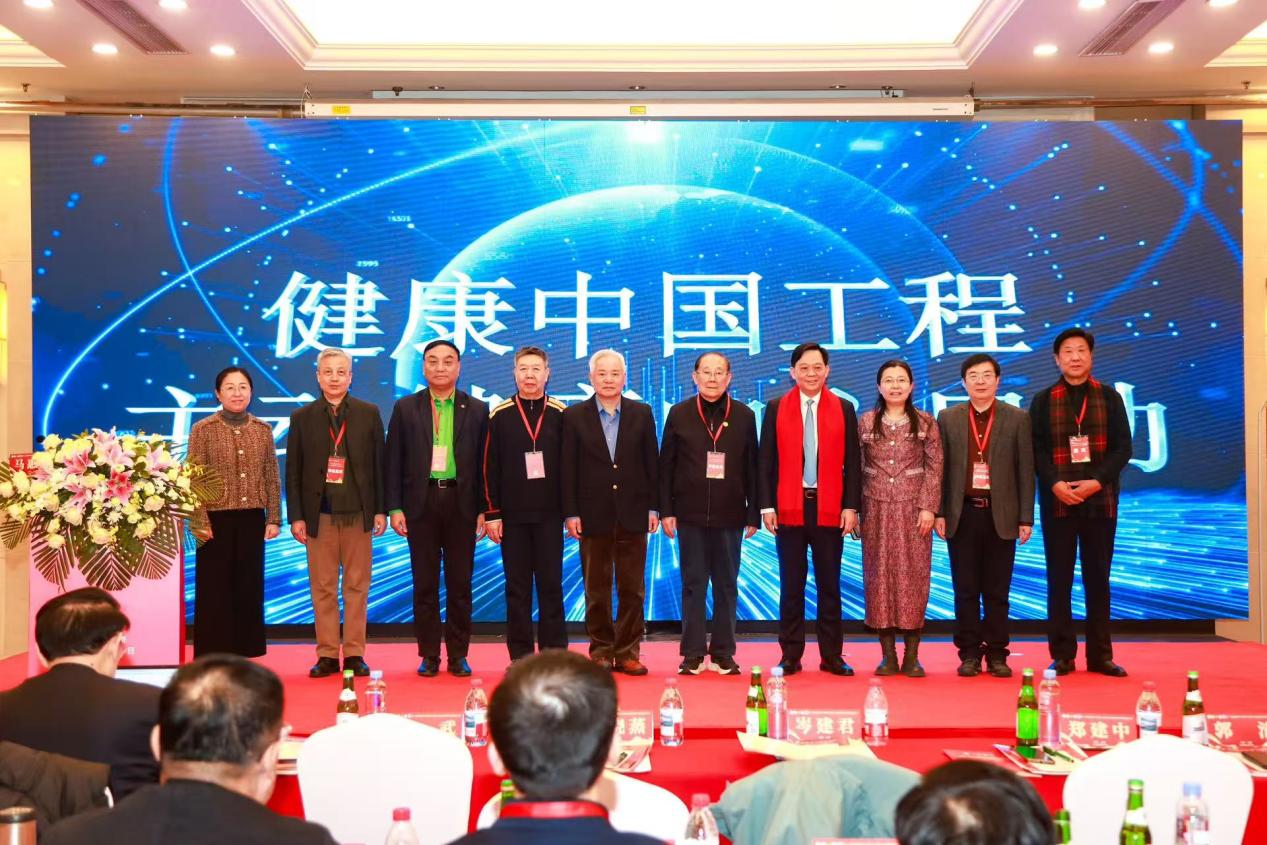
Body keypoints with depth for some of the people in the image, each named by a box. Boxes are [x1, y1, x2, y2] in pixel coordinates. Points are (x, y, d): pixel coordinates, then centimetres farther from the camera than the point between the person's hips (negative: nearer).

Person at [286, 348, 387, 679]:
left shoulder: (369, 414, 6)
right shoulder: (302, 418, 6)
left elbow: (379, 464, 5)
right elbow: (293, 472, 5)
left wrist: (380, 510, -1)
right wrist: (296, 516, -2)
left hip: (358, 512, 0)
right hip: (319, 514, 0)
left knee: (357, 586, 4)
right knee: (323, 588, 4)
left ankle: (354, 654, 12)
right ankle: (327, 655, 12)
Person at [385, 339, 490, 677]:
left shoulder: (477, 410, 6)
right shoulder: (405, 408, 6)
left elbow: (484, 463, 5)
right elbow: (394, 462, 4)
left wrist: (483, 509, -1)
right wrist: (394, 508, -3)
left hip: (461, 504, 0)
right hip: (421, 503, 0)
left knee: (460, 583, 5)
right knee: (425, 584, 5)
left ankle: (458, 655, 14)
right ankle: (429, 655, 14)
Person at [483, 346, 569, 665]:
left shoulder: (560, 414, 3)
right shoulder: (500, 415, 2)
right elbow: (490, 468, 2)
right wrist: (491, 513, -2)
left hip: (549, 514, 0)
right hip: (512, 515, 0)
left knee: (551, 585, 4)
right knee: (517, 588, 6)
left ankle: (555, 654, 12)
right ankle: (520, 657, 13)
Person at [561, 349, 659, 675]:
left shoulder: (642, 413, 6)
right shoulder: (574, 416, 3)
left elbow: (651, 462, 6)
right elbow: (568, 468, 0)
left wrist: (653, 507, 0)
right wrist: (571, 512, -6)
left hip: (632, 513, 1)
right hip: (593, 514, -1)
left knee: (632, 588, 5)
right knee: (597, 590, 7)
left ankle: (627, 652, 14)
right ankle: (601, 652, 16)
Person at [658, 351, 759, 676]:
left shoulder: (744, 416, 5)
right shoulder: (679, 414, 4)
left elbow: (752, 467, 5)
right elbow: (666, 465, 4)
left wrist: (753, 514, 1)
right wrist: (666, 511, -2)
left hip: (729, 515, 1)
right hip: (690, 514, 0)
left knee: (726, 585, 7)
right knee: (693, 584, 4)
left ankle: (724, 652, 15)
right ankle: (692, 654, 11)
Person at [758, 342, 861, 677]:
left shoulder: (844, 409, 6)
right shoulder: (776, 408, 4)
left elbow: (852, 462, 5)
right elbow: (766, 461, 3)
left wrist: (851, 506, -3)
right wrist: (767, 506, -4)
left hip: (830, 509, 1)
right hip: (789, 508, 0)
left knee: (829, 584, 7)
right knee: (791, 585, 5)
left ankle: (832, 656, 16)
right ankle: (791, 656, 13)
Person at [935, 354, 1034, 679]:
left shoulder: (1018, 419, 4)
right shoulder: (947, 418, 6)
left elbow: (1025, 471, 2)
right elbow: (940, 469, 5)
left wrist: (1026, 518, -2)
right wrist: (939, 512, -1)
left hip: (1001, 515, 0)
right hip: (962, 515, 1)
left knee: (997, 591, 5)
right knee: (966, 590, 5)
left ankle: (997, 654, 14)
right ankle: (969, 653, 13)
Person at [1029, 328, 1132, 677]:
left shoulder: (1109, 398, 7)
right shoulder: (1043, 401, 5)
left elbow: (1123, 447, 1)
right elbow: (1036, 450, 0)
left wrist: (1097, 481, -13)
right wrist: (1055, 484, -15)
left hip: (1100, 501, 1)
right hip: (1057, 501, 0)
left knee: (1098, 578, 6)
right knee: (1059, 579, 2)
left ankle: (1100, 655, 13)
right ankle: (1062, 655, 9)